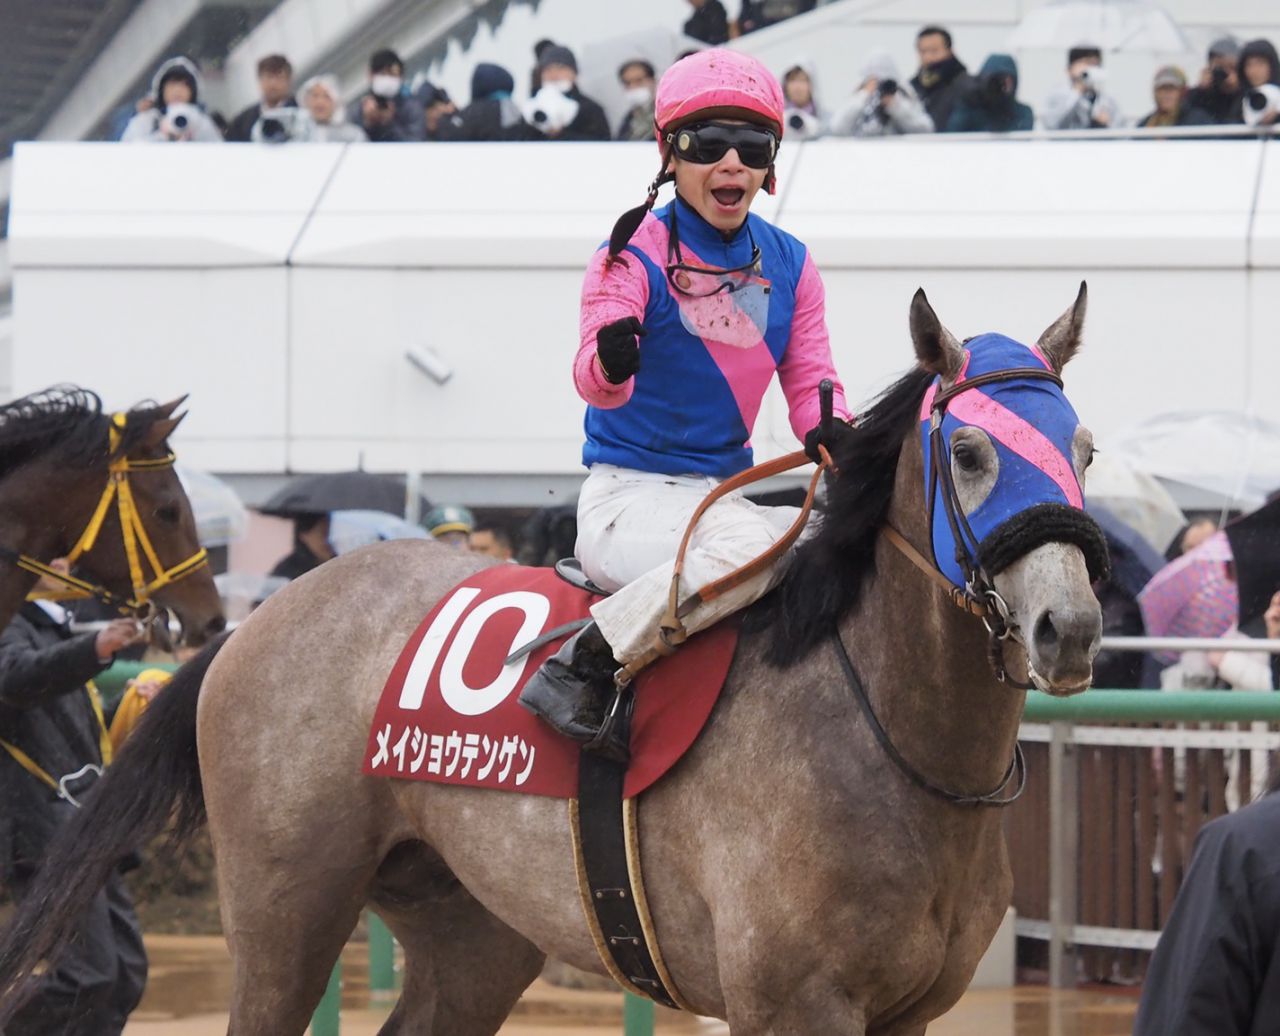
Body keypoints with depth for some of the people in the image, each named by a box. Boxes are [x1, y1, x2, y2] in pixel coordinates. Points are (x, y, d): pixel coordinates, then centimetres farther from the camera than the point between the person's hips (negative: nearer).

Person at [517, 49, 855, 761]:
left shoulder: (790, 266, 8)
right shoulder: (637, 254, -9)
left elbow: (810, 383, 7)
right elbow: (595, 381, -22)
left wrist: (833, 433, -17)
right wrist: (610, 362, -47)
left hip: (724, 495, 6)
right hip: (628, 496, -6)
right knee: (755, 543, -36)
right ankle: (577, 671, -28)